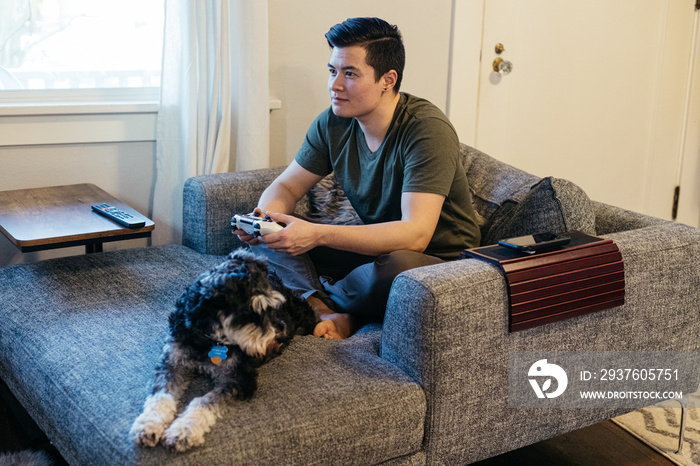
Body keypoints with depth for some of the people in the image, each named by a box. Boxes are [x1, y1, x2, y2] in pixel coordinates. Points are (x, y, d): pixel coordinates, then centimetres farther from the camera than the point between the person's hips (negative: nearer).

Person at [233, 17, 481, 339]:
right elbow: (286, 186, 5)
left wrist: (318, 235, -42)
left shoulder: (428, 129, -25)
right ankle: (330, 313, -23)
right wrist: (262, 218, -20)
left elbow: (415, 234, -34)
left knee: (397, 266, -41)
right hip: (375, 246, 6)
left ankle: (321, 301, -9)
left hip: (438, 261, -6)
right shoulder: (333, 124, -4)